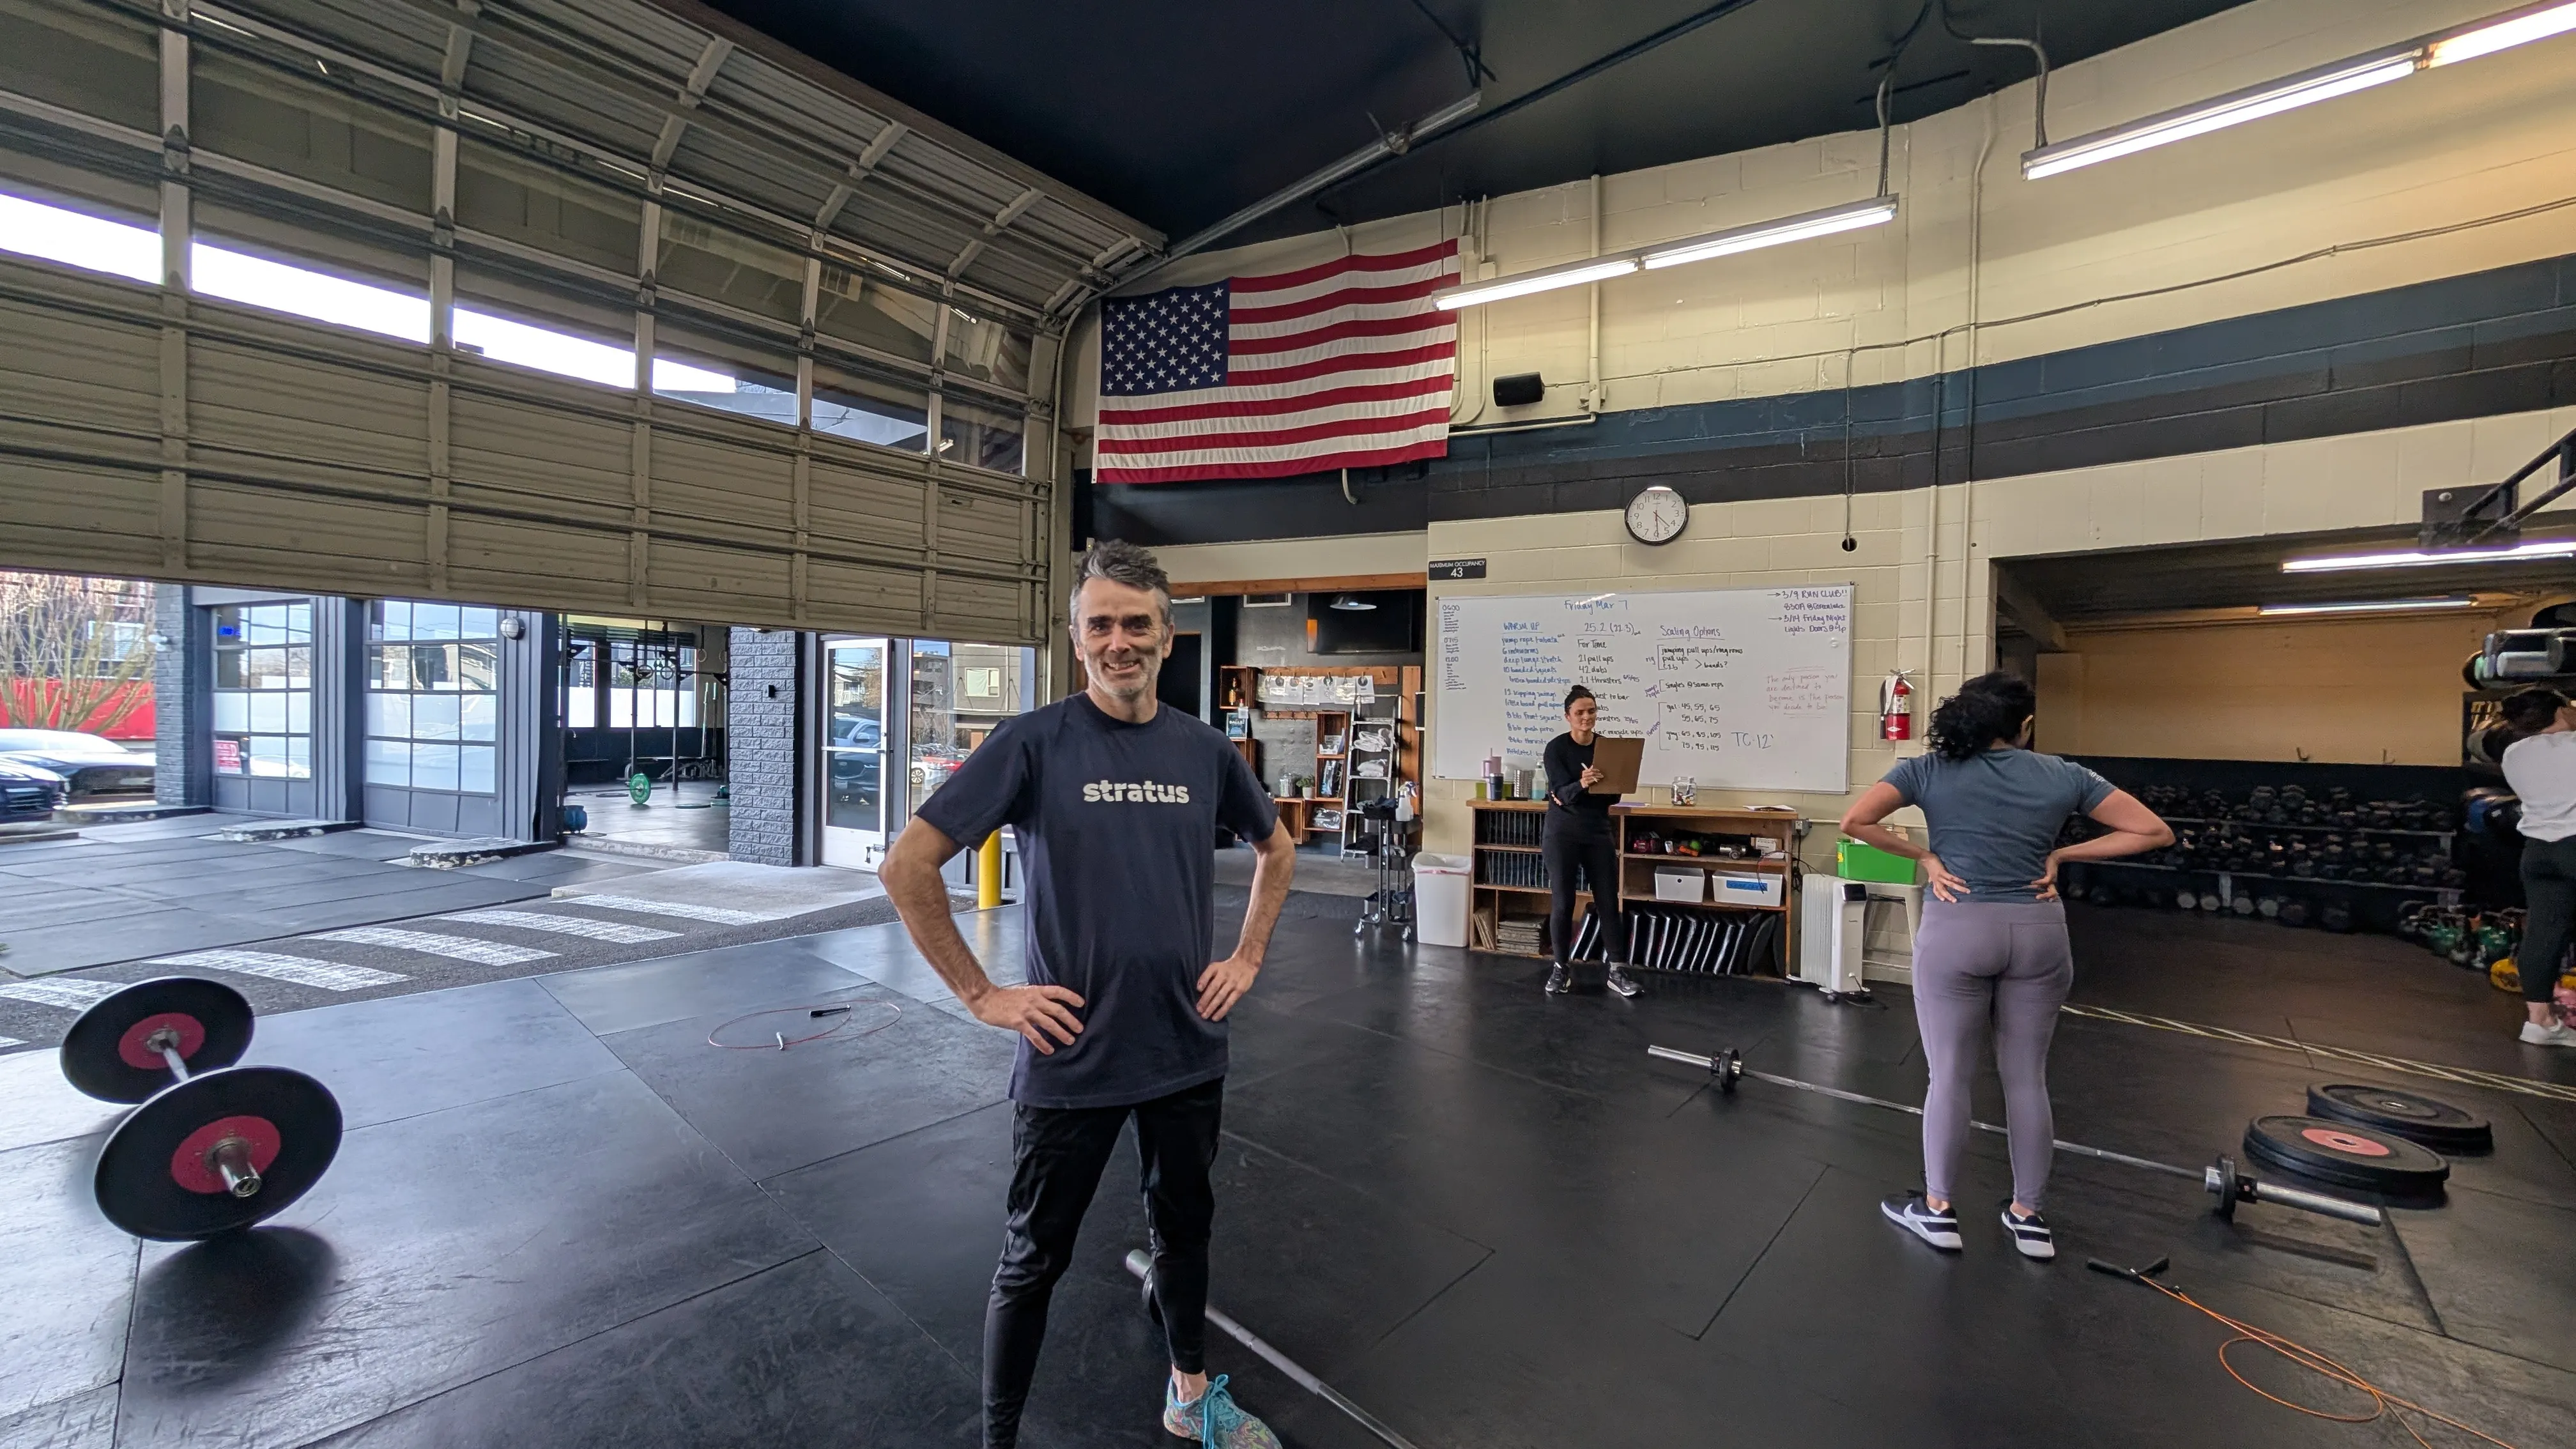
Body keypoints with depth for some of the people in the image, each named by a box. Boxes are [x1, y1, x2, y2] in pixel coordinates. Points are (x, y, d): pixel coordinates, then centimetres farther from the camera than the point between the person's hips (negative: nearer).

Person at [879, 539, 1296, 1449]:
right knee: (1034, 1261, 14)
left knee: (1185, 1229, 23)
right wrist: (981, 994, -11)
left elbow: (1277, 849, 16)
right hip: (1071, 1058, -4)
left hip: (1189, 1052, 4)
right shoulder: (1034, 742, -12)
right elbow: (906, 866, -12)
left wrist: (1248, 957, 8)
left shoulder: (1204, 750, 0)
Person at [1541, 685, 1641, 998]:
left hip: (1598, 833, 3)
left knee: (1608, 902, 3)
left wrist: (1577, 794, -16)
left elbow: (1613, 796, 1)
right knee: (1562, 903, 0)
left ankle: (1618, 971, 11)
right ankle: (1562, 968, 15)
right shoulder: (1556, 748, -8)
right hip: (1562, 833, -3)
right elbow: (1561, 792, -18)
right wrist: (1580, 786, -39)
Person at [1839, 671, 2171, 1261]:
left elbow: (1855, 821, -13)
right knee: (2027, 1078, 15)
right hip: (2037, 932, 3)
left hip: (1957, 931, -2)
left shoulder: (1929, 769, -2)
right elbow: (2154, 832, 8)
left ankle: (1937, 1210, 20)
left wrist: (1925, 856, -2)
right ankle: (2029, 1216, 28)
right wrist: (2059, 854, 6)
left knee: (1950, 1075, 8)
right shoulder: (2063, 775, 6)